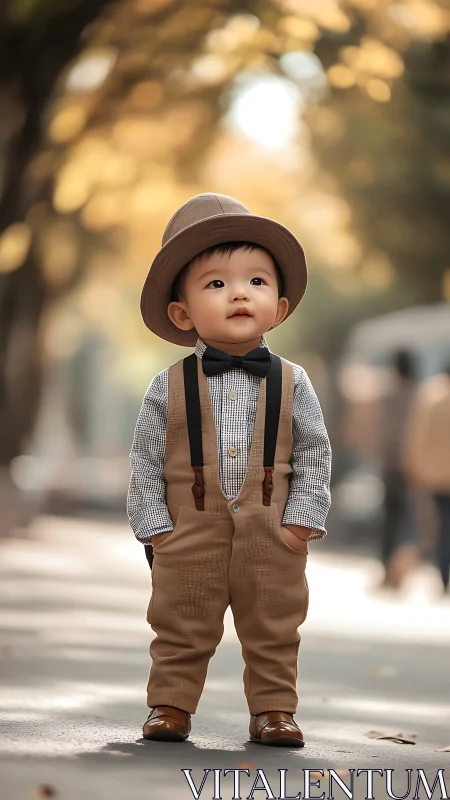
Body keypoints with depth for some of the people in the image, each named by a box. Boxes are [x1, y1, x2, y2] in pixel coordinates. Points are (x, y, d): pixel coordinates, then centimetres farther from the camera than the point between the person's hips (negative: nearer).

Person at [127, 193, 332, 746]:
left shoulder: (292, 384, 0)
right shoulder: (169, 389, -3)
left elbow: (314, 455, 2)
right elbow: (146, 461, 0)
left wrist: (300, 522, -6)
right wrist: (156, 527, -6)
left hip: (273, 540, 1)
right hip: (188, 539, -1)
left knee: (273, 633, 9)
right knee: (181, 631, 7)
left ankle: (273, 710, 20)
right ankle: (170, 704, 19)